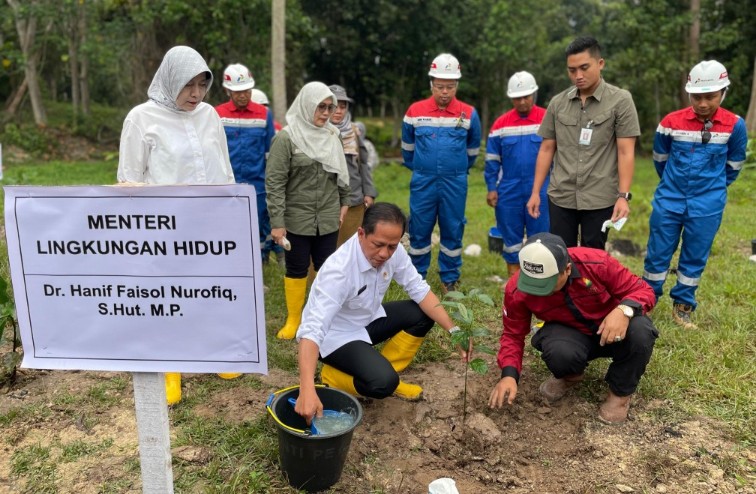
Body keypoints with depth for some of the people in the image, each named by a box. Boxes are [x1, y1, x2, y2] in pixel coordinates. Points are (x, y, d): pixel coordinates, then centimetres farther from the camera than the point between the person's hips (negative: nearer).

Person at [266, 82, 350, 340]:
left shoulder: (331, 135, 6)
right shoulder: (286, 137, -10)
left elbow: (341, 173, 17)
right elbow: (274, 182, -13)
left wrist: (344, 202, 15)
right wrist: (277, 222, -16)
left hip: (328, 218, 4)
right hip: (297, 218, -4)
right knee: (297, 269, 7)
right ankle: (293, 320, 22)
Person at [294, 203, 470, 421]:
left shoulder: (393, 251, -16)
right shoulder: (338, 269, -35)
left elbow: (419, 289, -7)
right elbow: (312, 329, -42)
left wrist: (453, 330, -18)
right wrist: (307, 391, -53)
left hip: (367, 320, 7)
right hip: (335, 335, -7)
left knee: (423, 313, -3)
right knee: (382, 382, -27)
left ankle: (384, 372, 8)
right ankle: (333, 375, 3)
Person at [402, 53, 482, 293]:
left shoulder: (469, 114, 0)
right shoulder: (415, 111, 0)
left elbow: (472, 149, 16)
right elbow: (407, 146, 15)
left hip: (455, 183, 0)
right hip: (423, 182, 0)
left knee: (453, 231, 7)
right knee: (419, 230, 6)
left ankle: (450, 278, 21)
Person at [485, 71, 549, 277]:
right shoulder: (500, 124, 4)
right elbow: (492, 159, 8)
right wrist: (491, 188, 2)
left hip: (541, 191, -1)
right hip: (509, 191, 2)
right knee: (511, 238, 10)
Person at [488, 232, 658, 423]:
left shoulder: (597, 263, -28)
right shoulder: (517, 290, -22)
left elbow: (642, 290, -17)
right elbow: (513, 334, -10)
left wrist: (624, 310, -39)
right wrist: (509, 375, -26)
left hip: (613, 329, 0)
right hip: (570, 334, 0)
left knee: (640, 331, -34)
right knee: (559, 353, -36)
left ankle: (620, 392, -3)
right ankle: (570, 375, 6)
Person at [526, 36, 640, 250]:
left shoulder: (620, 100, -2)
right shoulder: (557, 103, 7)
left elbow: (626, 152, -6)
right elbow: (547, 149, 10)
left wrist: (623, 195, -14)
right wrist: (535, 192, 6)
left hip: (600, 199, -2)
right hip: (560, 197, 3)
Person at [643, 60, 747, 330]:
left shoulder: (735, 125, -6)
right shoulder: (671, 122, -7)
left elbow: (733, 166, 10)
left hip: (707, 206, 0)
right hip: (669, 201, 0)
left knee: (695, 258, 9)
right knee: (657, 254, 6)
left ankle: (683, 306, 24)